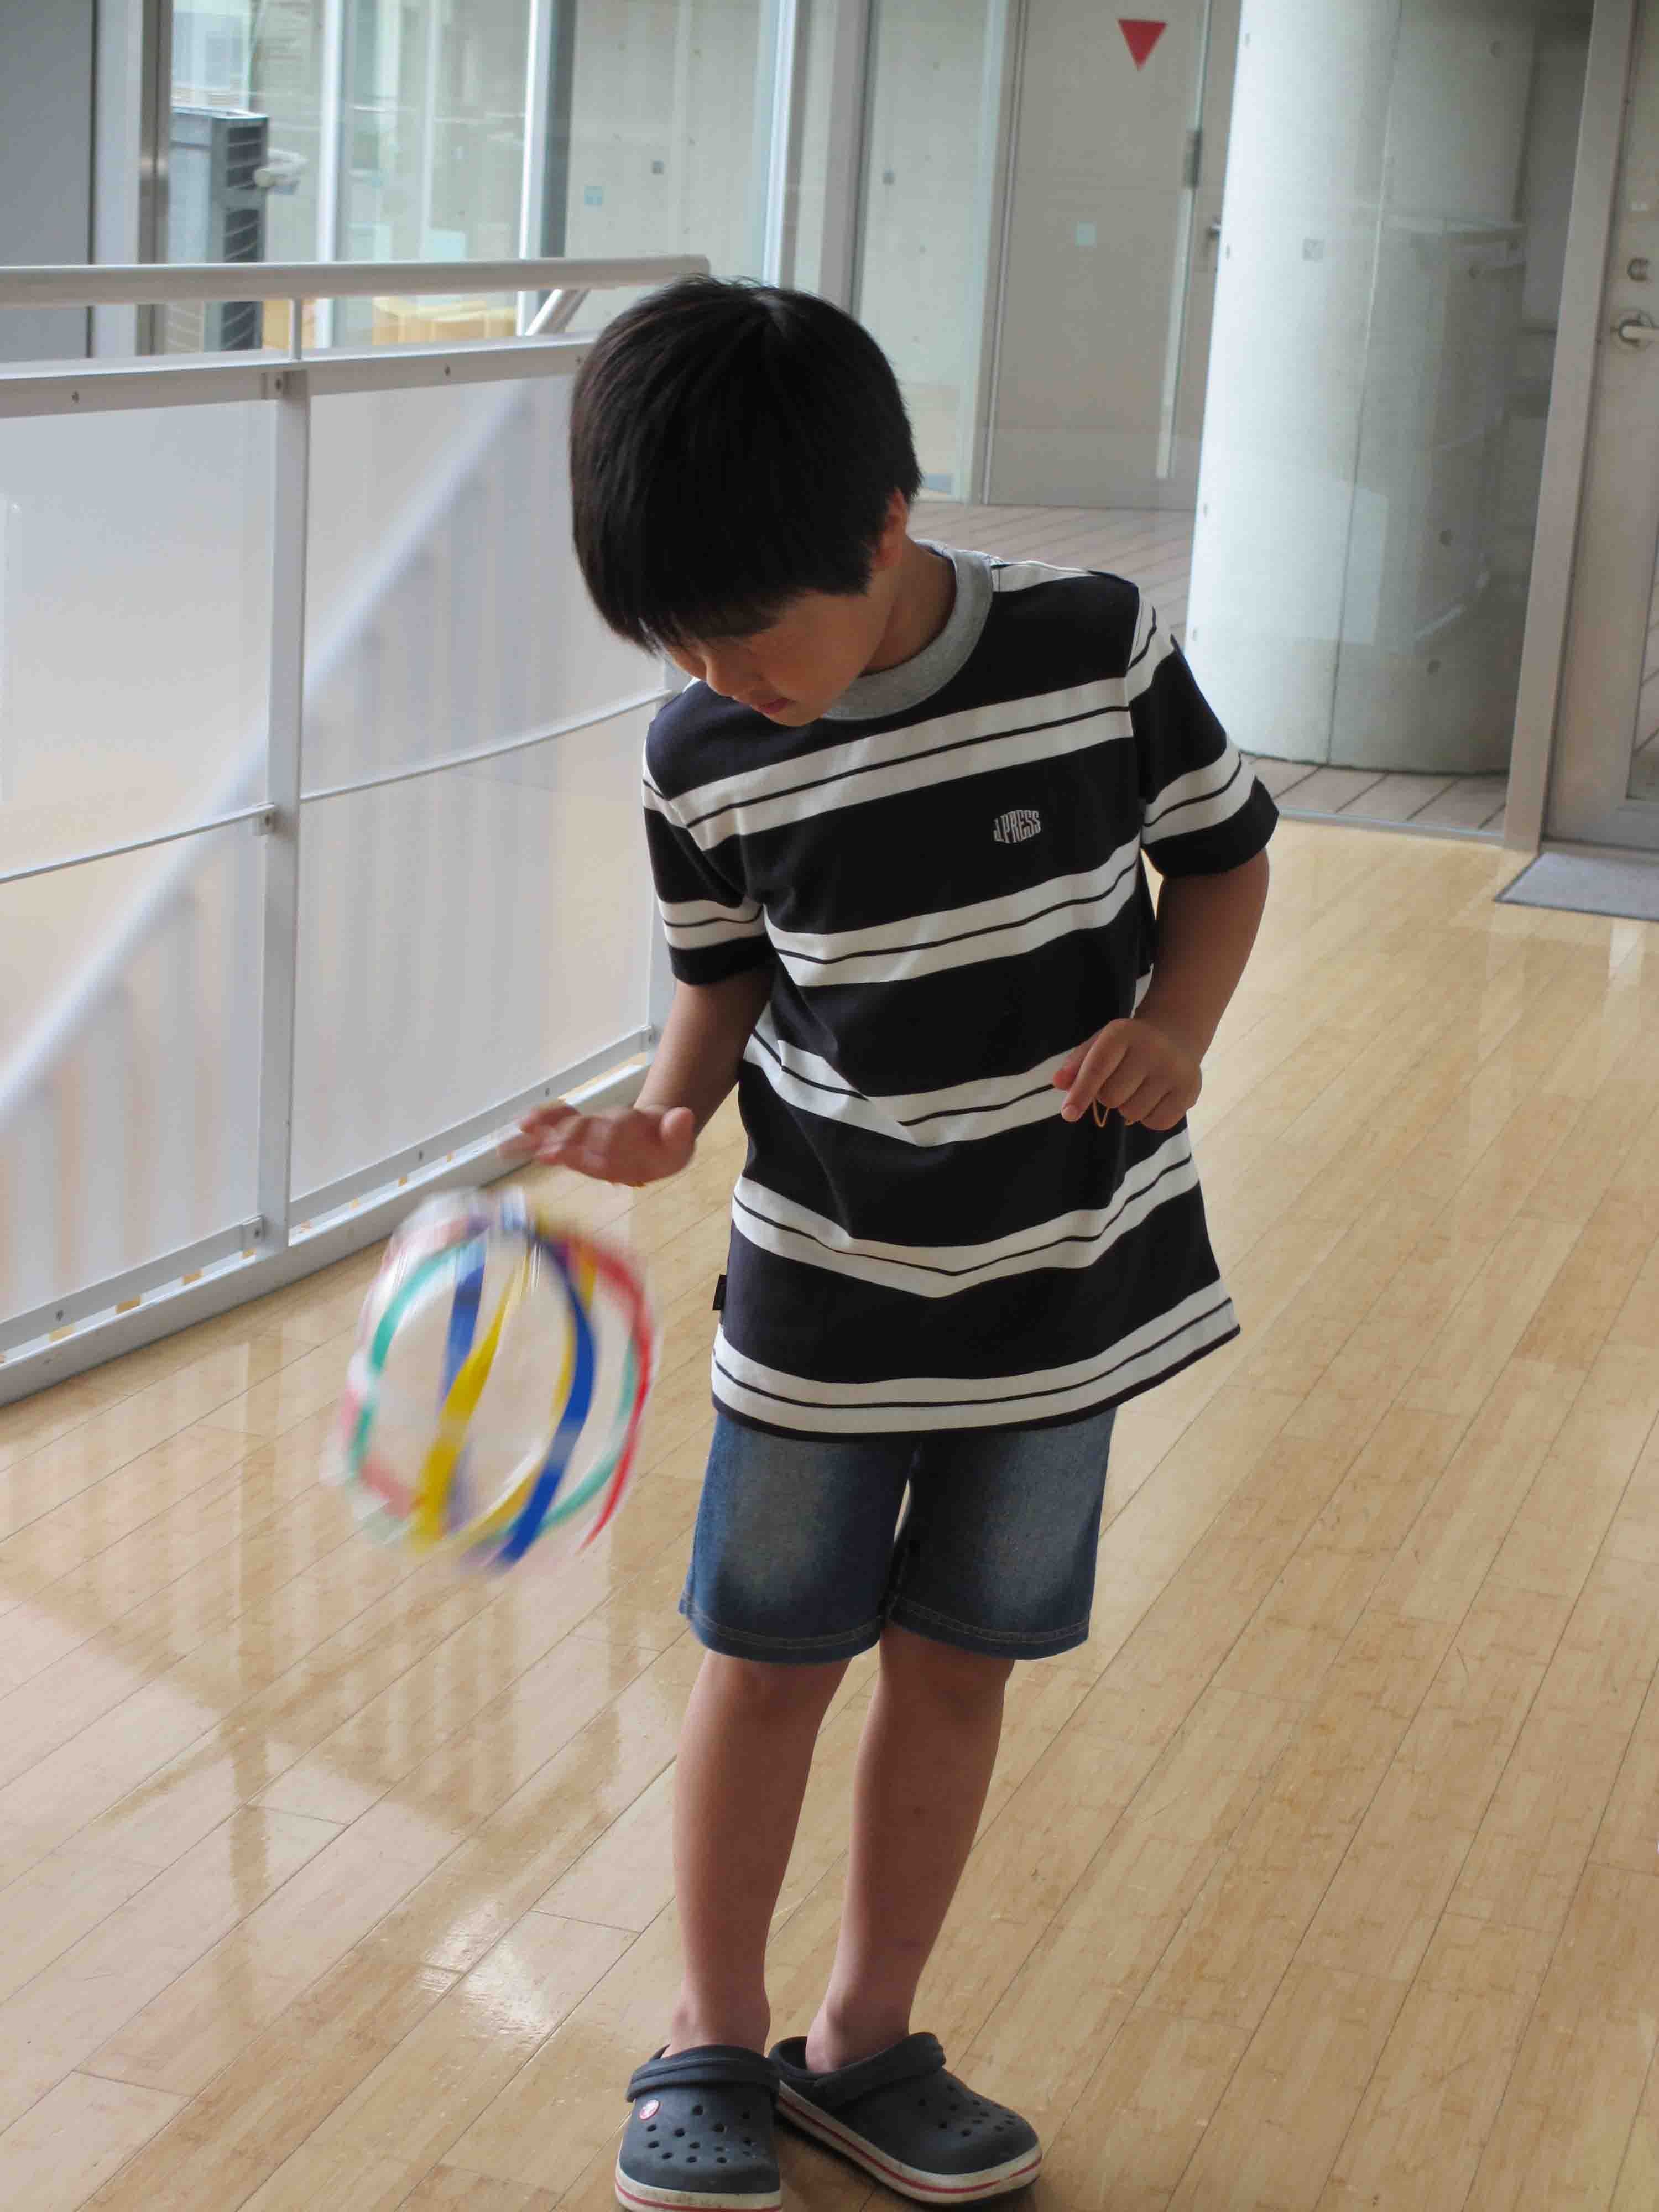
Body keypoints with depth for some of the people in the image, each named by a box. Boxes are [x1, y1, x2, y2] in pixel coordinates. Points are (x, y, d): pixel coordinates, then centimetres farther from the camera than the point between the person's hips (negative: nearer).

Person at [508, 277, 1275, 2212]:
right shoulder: (702, 758, -11)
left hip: (1065, 1271, 0)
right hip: (824, 1286, 0)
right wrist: (669, 1117, -14)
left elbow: (1224, 851, 0)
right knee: (769, 1660, 9)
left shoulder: (1100, 650, -15)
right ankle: (712, 2040, 29)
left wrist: (1174, 1027, -17)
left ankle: (865, 2040, 30)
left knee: (958, 1663, 12)